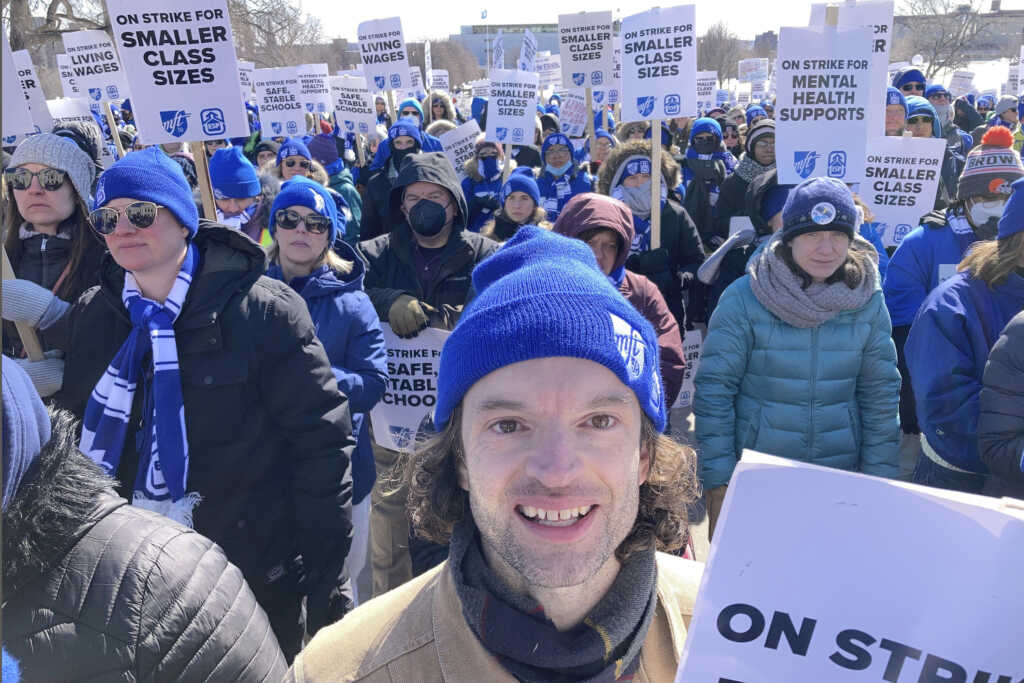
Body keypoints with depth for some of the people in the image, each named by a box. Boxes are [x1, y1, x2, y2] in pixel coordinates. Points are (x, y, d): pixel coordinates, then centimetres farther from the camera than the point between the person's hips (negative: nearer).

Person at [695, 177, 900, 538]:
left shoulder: (868, 302, -2)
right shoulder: (743, 298, -13)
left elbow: (880, 395, 4)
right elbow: (714, 390, -12)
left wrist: (879, 483, 2)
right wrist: (718, 485, -13)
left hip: (840, 481, 3)